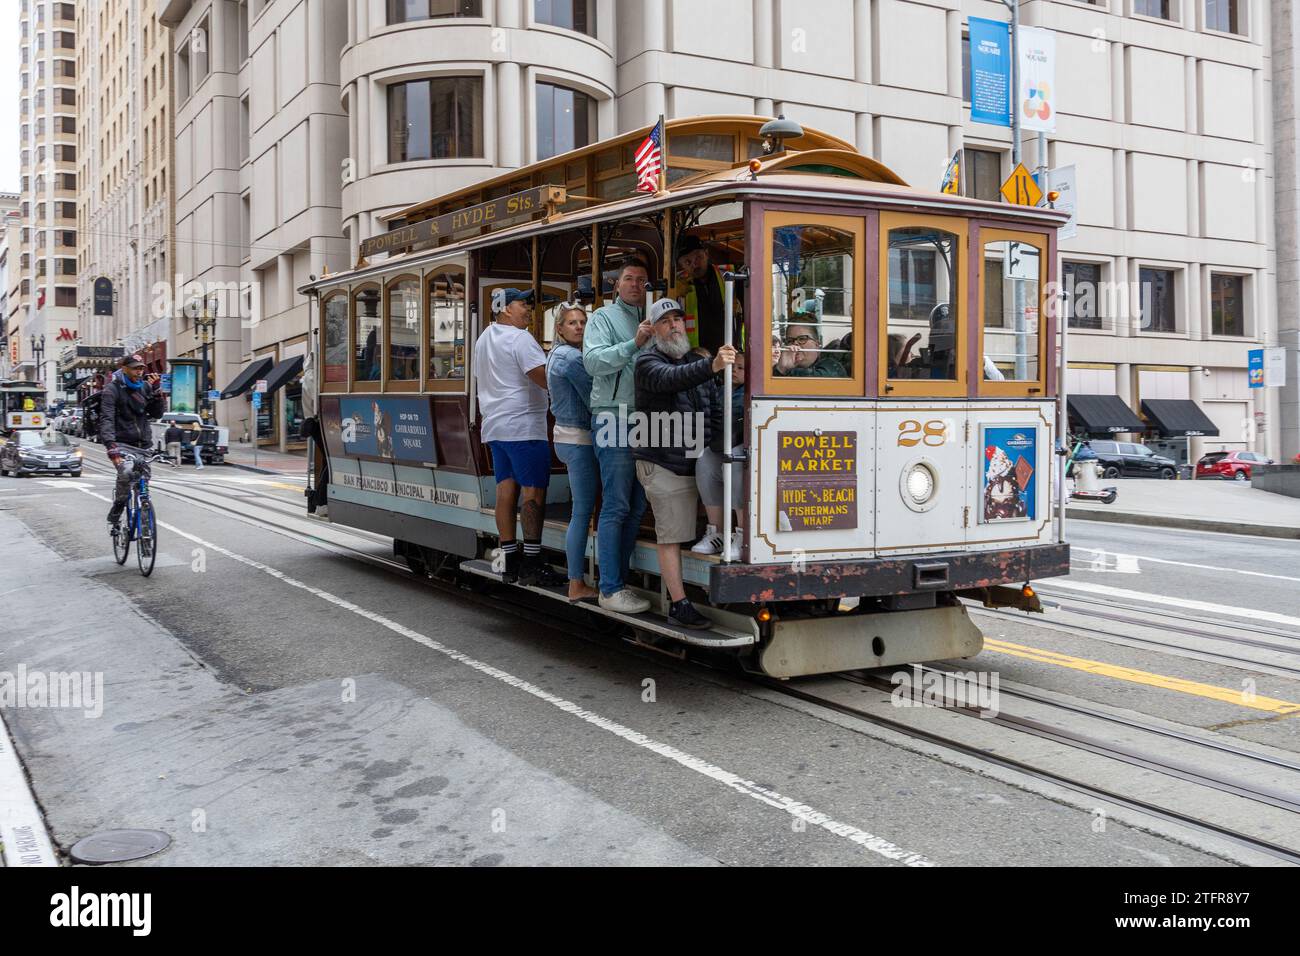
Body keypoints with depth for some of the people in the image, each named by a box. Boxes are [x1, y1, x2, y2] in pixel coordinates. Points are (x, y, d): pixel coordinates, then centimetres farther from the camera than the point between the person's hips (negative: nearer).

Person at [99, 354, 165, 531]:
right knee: (126, 472, -30)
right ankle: (113, 518, -18)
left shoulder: (145, 386, 8)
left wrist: (156, 391, -8)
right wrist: (110, 445, -34)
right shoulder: (112, 388, -8)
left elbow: (156, 413, 7)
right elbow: (106, 418, -20)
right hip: (121, 443, -6)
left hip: (143, 443, 6)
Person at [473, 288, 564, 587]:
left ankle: (510, 563, 9)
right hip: (523, 426, -9)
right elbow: (545, 378, -20)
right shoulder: (519, 338, -11)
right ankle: (531, 565, -9)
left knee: (506, 491, 7)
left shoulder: (483, 339, 18)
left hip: (494, 425, 9)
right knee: (534, 492, -7)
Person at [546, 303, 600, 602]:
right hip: (579, 438, -10)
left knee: (582, 510, 13)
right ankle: (577, 585, -3)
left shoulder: (556, 353, 16)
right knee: (583, 512, -6)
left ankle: (576, 582, 16)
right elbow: (593, 400, -14)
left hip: (564, 435, 10)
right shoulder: (572, 357, -14)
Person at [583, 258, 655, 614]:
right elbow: (593, 361, -14)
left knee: (636, 507, 9)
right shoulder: (604, 317, 2)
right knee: (616, 507, -8)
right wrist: (634, 344, -22)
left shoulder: (648, 321, 20)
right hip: (614, 419, -7)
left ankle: (618, 580, 18)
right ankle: (610, 590, -5)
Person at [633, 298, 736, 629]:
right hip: (662, 463, -7)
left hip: (692, 462, 7)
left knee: (679, 533, 12)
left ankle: (677, 597, 20)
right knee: (670, 535, -6)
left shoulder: (695, 360, 16)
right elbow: (671, 379, -31)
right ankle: (680, 606, -5)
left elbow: (713, 403, 21)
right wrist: (711, 367, -47)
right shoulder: (648, 362, -8)